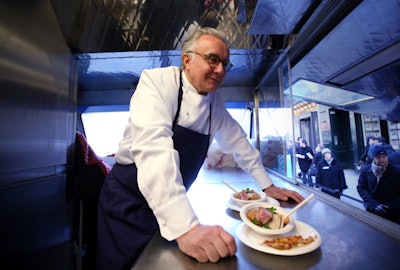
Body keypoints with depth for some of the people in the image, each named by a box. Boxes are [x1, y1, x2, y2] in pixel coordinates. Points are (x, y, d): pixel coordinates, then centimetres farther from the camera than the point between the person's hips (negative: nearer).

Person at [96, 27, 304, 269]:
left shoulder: (216, 102, 0)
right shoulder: (156, 81, -18)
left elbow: (237, 140, 8)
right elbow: (153, 147, -33)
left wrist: (267, 186, 8)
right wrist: (185, 226, -40)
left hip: (175, 203, 5)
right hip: (129, 200, -4)